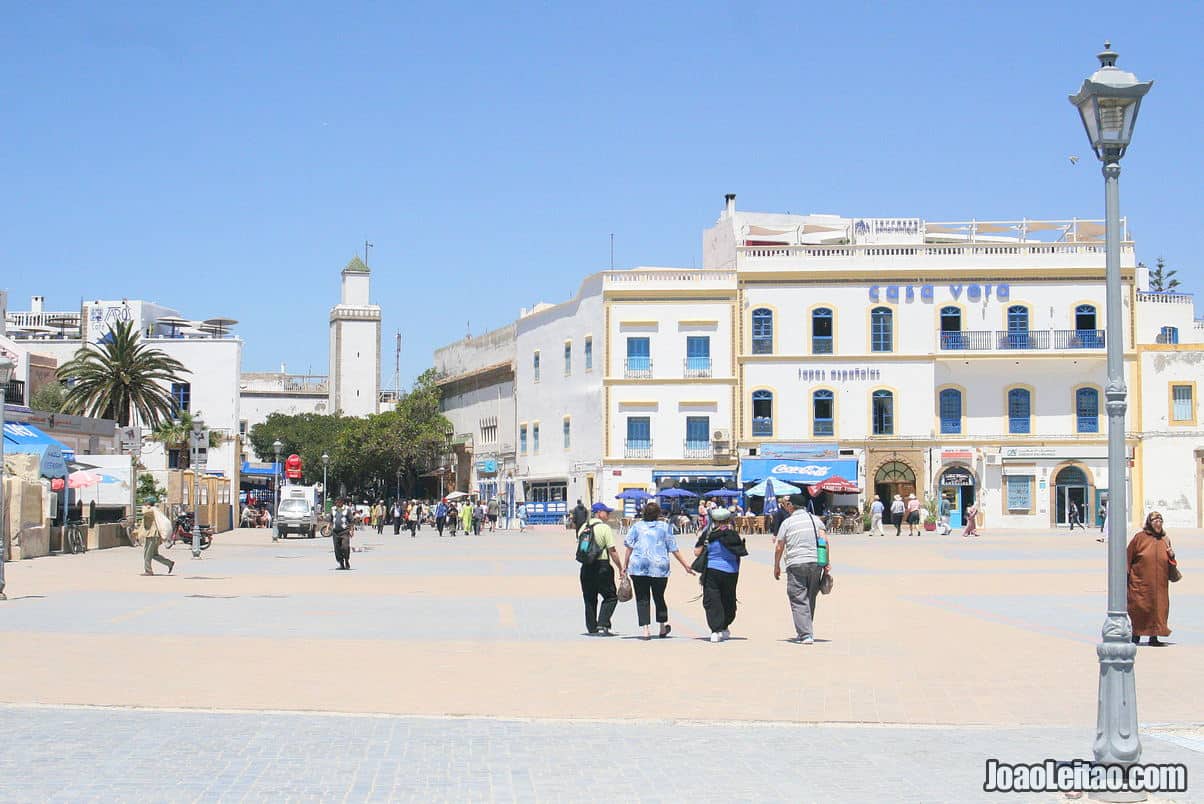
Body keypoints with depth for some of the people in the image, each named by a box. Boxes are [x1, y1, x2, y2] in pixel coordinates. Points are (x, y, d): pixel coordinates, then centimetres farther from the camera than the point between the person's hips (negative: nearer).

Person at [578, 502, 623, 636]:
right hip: (602, 567, -6)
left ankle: (592, 628, 18)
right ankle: (602, 625, -10)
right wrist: (620, 568, -5)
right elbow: (612, 551, -11)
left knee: (589, 599, 15)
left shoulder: (583, 528, 10)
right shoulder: (605, 528, -9)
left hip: (586, 567, 6)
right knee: (610, 597, 2)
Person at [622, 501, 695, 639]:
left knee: (642, 599, 1)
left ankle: (645, 629, -9)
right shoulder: (665, 527, 7)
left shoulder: (637, 526, 9)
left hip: (638, 567, 0)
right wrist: (686, 565, 10)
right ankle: (663, 627, 25)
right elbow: (674, 549, 5)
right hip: (660, 567, 0)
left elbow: (629, 547, 4)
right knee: (659, 597, 14)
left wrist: (625, 566, 9)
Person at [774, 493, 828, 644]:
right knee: (810, 599, 16)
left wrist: (776, 566, 15)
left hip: (796, 564, -4)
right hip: (816, 562, 4)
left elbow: (779, 547, 4)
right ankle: (806, 632, 23)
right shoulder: (816, 519, 10)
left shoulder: (787, 522, 2)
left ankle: (805, 635, -12)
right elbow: (824, 540, 1)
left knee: (799, 601, -2)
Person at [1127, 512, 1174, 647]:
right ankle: (1136, 636, 13)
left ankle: (1153, 637, 7)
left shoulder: (1165, 540, 12)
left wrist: (1171, 556, -1)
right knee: (1140, 608, 0)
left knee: (1158, 608, 1)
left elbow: (1169, 563, 21)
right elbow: (1129, 557, 0)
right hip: (1141, 582, -4)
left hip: (1160, 584, 4)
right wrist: (1127, 574, -4)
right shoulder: (1139, 537, -1)